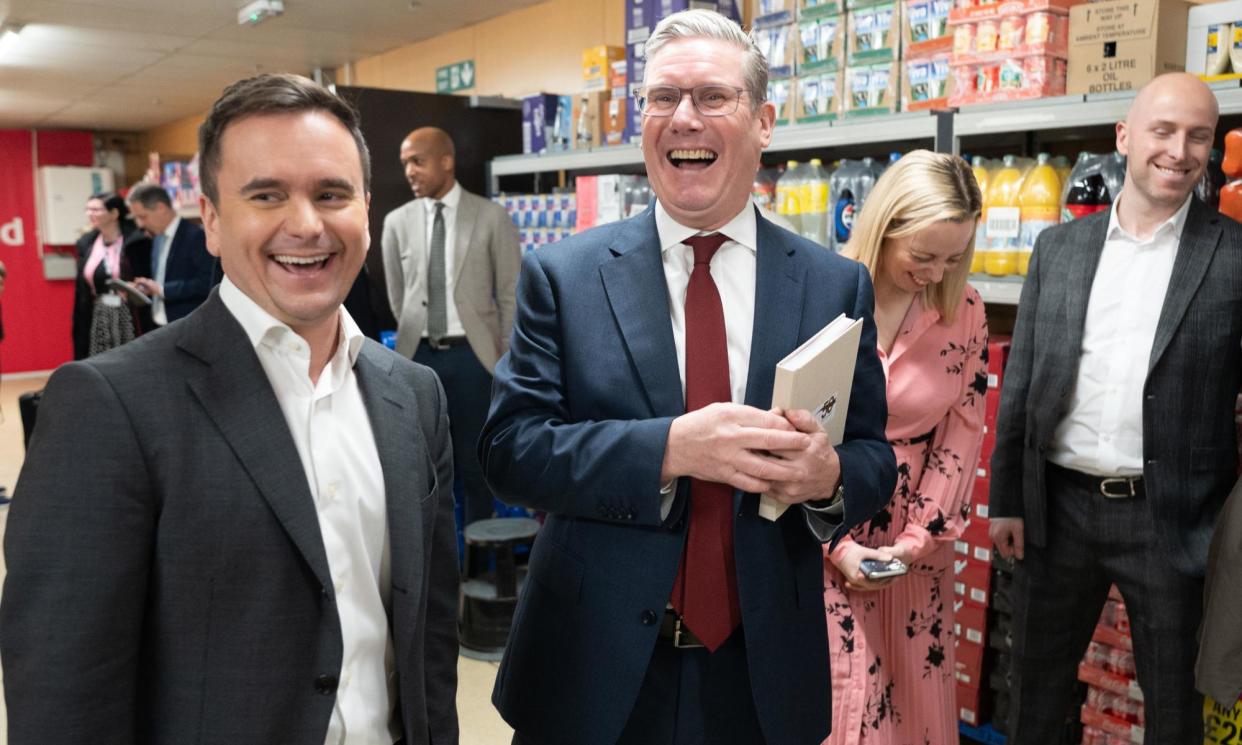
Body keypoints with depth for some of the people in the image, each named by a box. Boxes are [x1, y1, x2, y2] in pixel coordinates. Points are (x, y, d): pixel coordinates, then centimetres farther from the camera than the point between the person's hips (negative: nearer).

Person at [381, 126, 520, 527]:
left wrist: (508, 361, -3)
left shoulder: (491, 216, -1)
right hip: (418, 355, 3)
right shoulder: (397, 222, 6)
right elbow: (398, 298, 13)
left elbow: (511, 295, -1)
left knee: (475, 464, 5)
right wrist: (413, 338, 13)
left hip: (472, 355, -2)